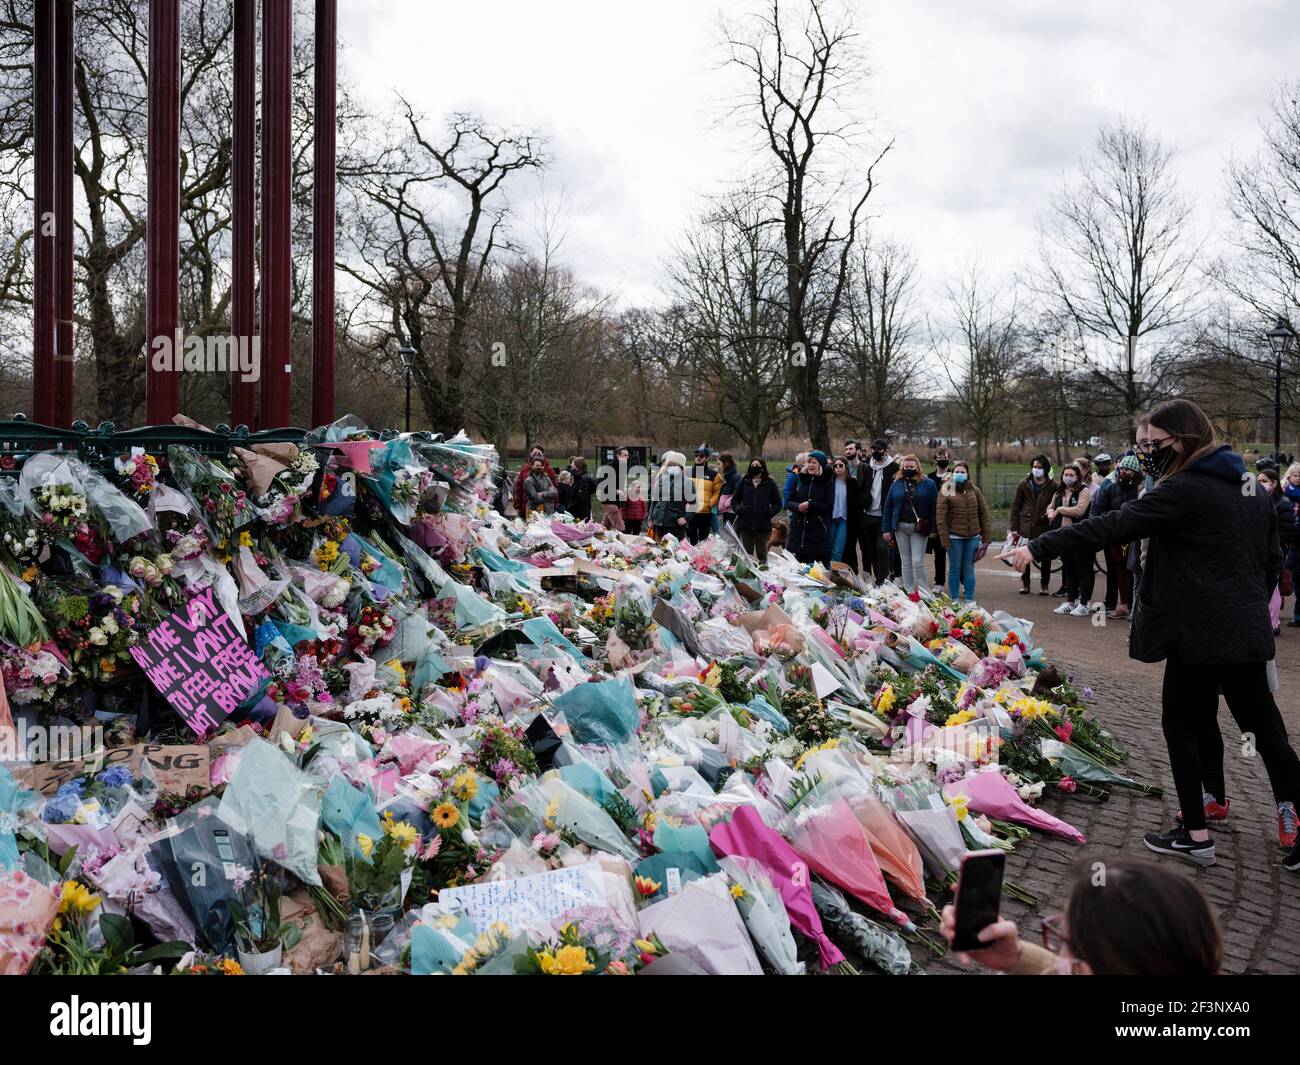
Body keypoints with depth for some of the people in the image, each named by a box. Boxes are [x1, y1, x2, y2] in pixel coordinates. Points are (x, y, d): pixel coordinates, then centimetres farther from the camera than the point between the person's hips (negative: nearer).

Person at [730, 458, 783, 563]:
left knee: (761, 552, 5)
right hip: (745, 524, 1)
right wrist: (738, 510, -1)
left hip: (763, 524, -1)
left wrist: (769, 513, -6)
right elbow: (734, 499, 15)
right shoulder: (744, 482, 9)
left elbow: (777, 503, 8)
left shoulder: (769, 483, 4)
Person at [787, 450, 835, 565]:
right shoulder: (801, 479, 11)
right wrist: (798, 507, -8)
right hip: (798, 529, 4)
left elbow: (829, 507, -7)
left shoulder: (827, 482, 0)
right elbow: (789, 502, 12)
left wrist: (810, 505, -15)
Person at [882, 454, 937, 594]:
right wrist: (886, 529, 2)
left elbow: (934, 507, -4)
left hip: (919, 528, -3)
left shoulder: (928, 484, 0)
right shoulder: (897, 484, 8)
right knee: (906, 561, 9)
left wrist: (933, 530, -11)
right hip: (900, 527, 3)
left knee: (918, 561, -8)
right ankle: (908, 592, 16)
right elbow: (888, 507, 8)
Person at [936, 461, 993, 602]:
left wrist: (986, 536, 3)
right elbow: (941, 517, -5)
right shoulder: (946, 492, -1)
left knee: (969, 569, 7)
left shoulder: (974, 491, 9)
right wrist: (944, 540, -11)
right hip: (954, 537, -2)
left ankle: (970, 600, 14)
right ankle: (954, 600, 12)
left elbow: (983, 513, 9)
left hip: (972, 537, 2)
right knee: (955, 569, 4)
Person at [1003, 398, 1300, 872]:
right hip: (1248, 633, 8)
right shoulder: (1251, 488, 12)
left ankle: (1195, 835, 11)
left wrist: (1037, 548, -16)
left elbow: (1109, 527, -19)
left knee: (1182, 726, 6)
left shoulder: (1183, 492, -15)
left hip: (1199, 634, -8)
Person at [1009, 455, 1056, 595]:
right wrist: (1013, 528, 0)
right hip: (1026, 528, 1)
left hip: (1044, 527, -1)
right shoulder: (1024, 485, 4)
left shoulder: (1053, 486, -1)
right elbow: (1015, 506, 5)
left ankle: (1044, 584, 19)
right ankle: (1025, 583, 20)